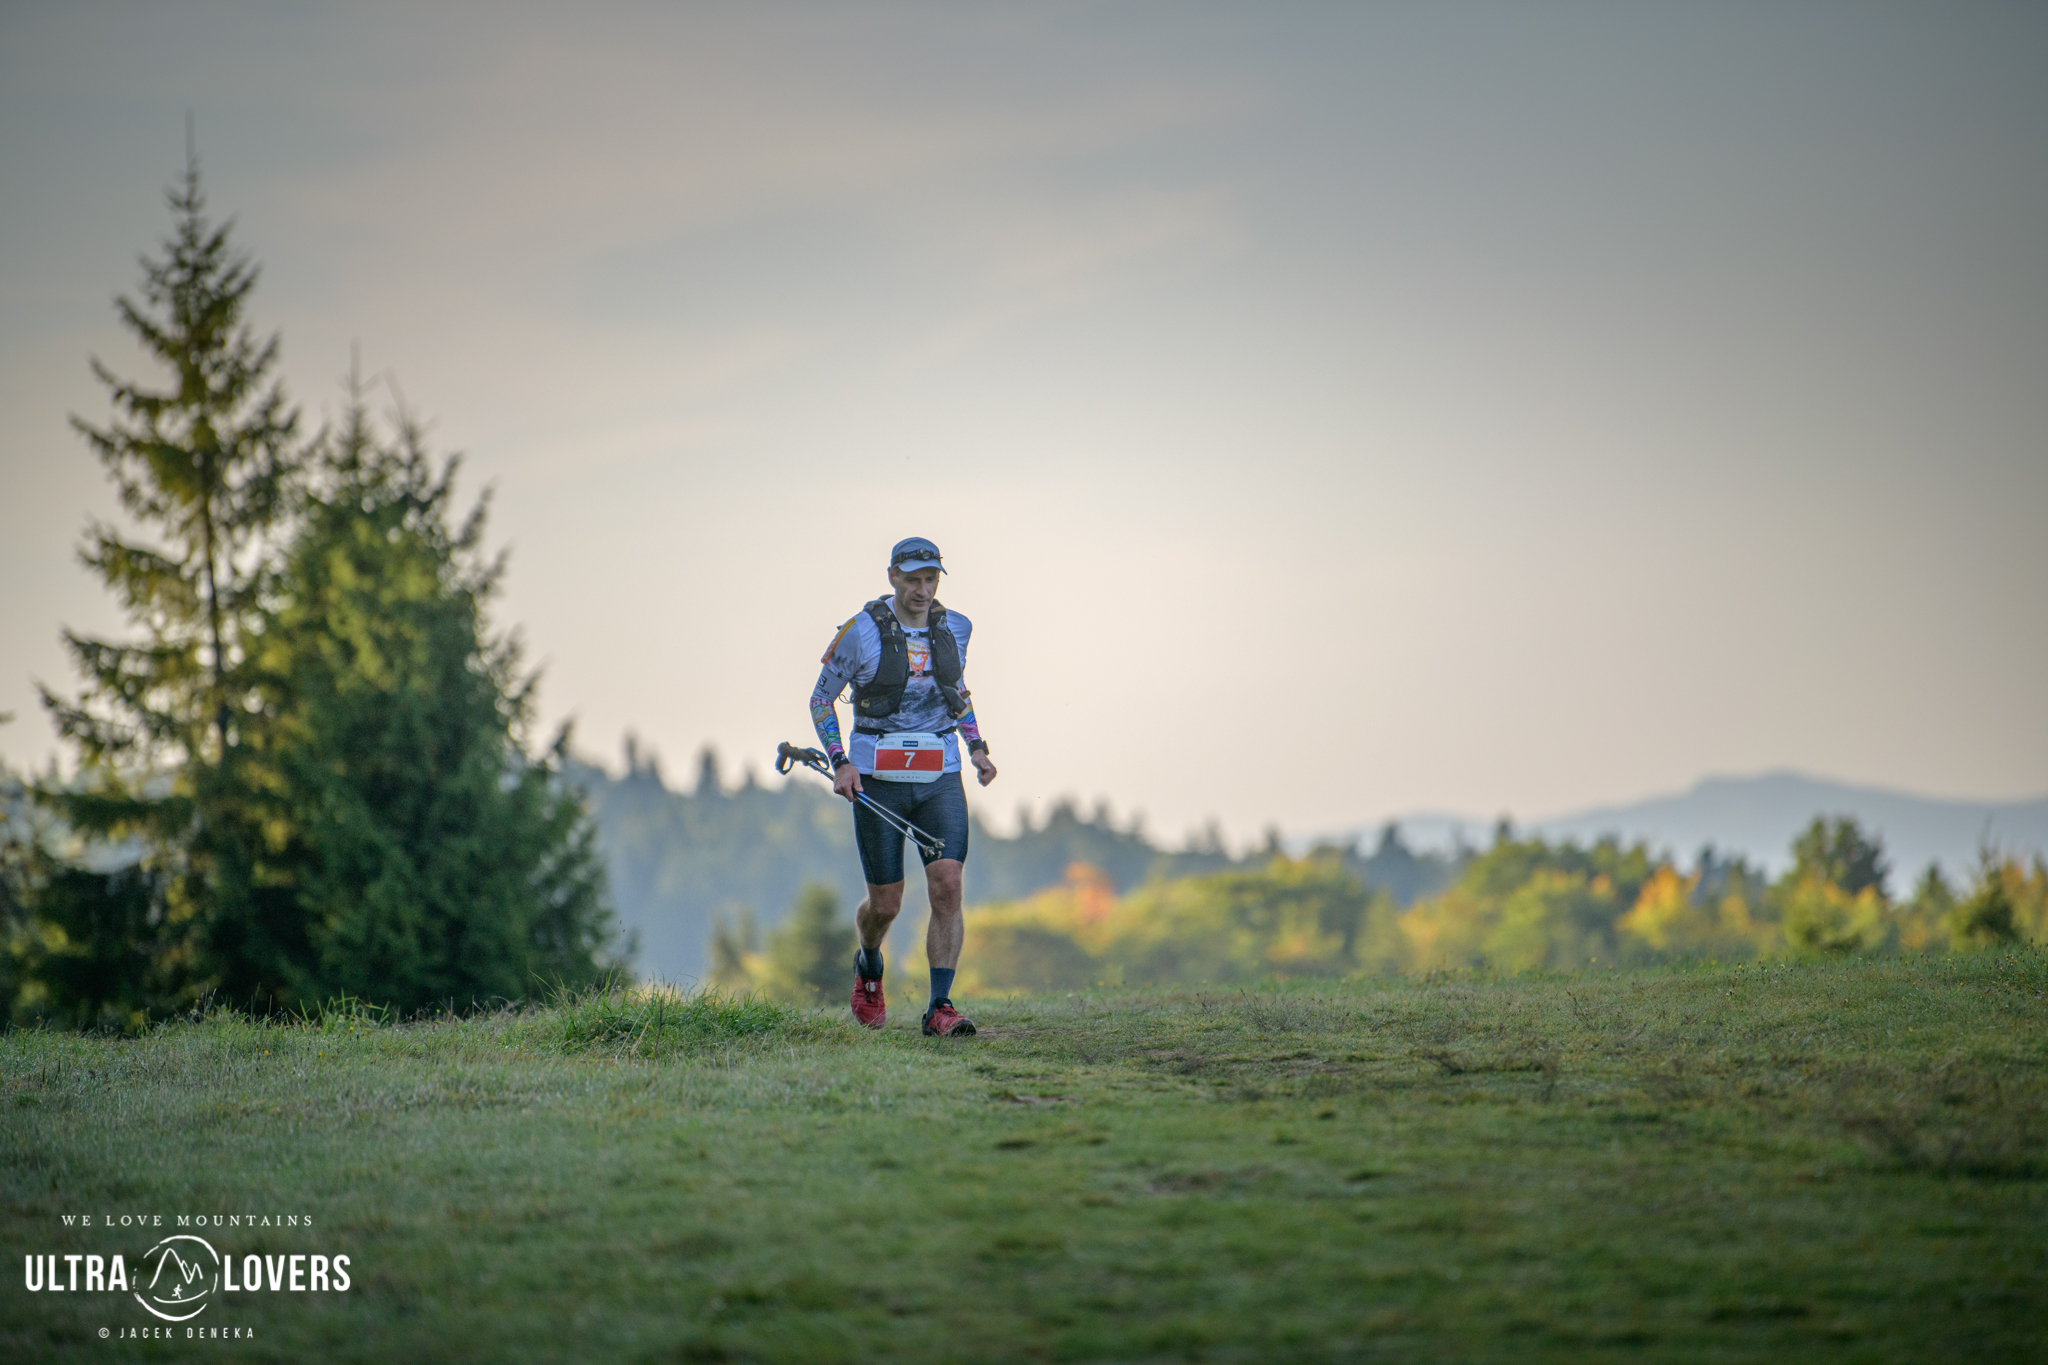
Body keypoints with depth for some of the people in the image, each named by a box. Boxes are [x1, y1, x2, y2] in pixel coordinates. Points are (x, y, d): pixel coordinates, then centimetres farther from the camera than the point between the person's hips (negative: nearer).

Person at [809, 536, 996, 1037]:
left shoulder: (954, 628, 4)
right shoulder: (862, 632, -8)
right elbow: (821, 698, 1)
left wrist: (976, 747, 11)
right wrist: (840, 762, -10)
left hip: (939, 778, 2)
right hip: (877, 778, -2)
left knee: (947, 887, -15)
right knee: (885, 904, 3)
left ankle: (940, 1008, -13)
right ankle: (869, 966, 38)